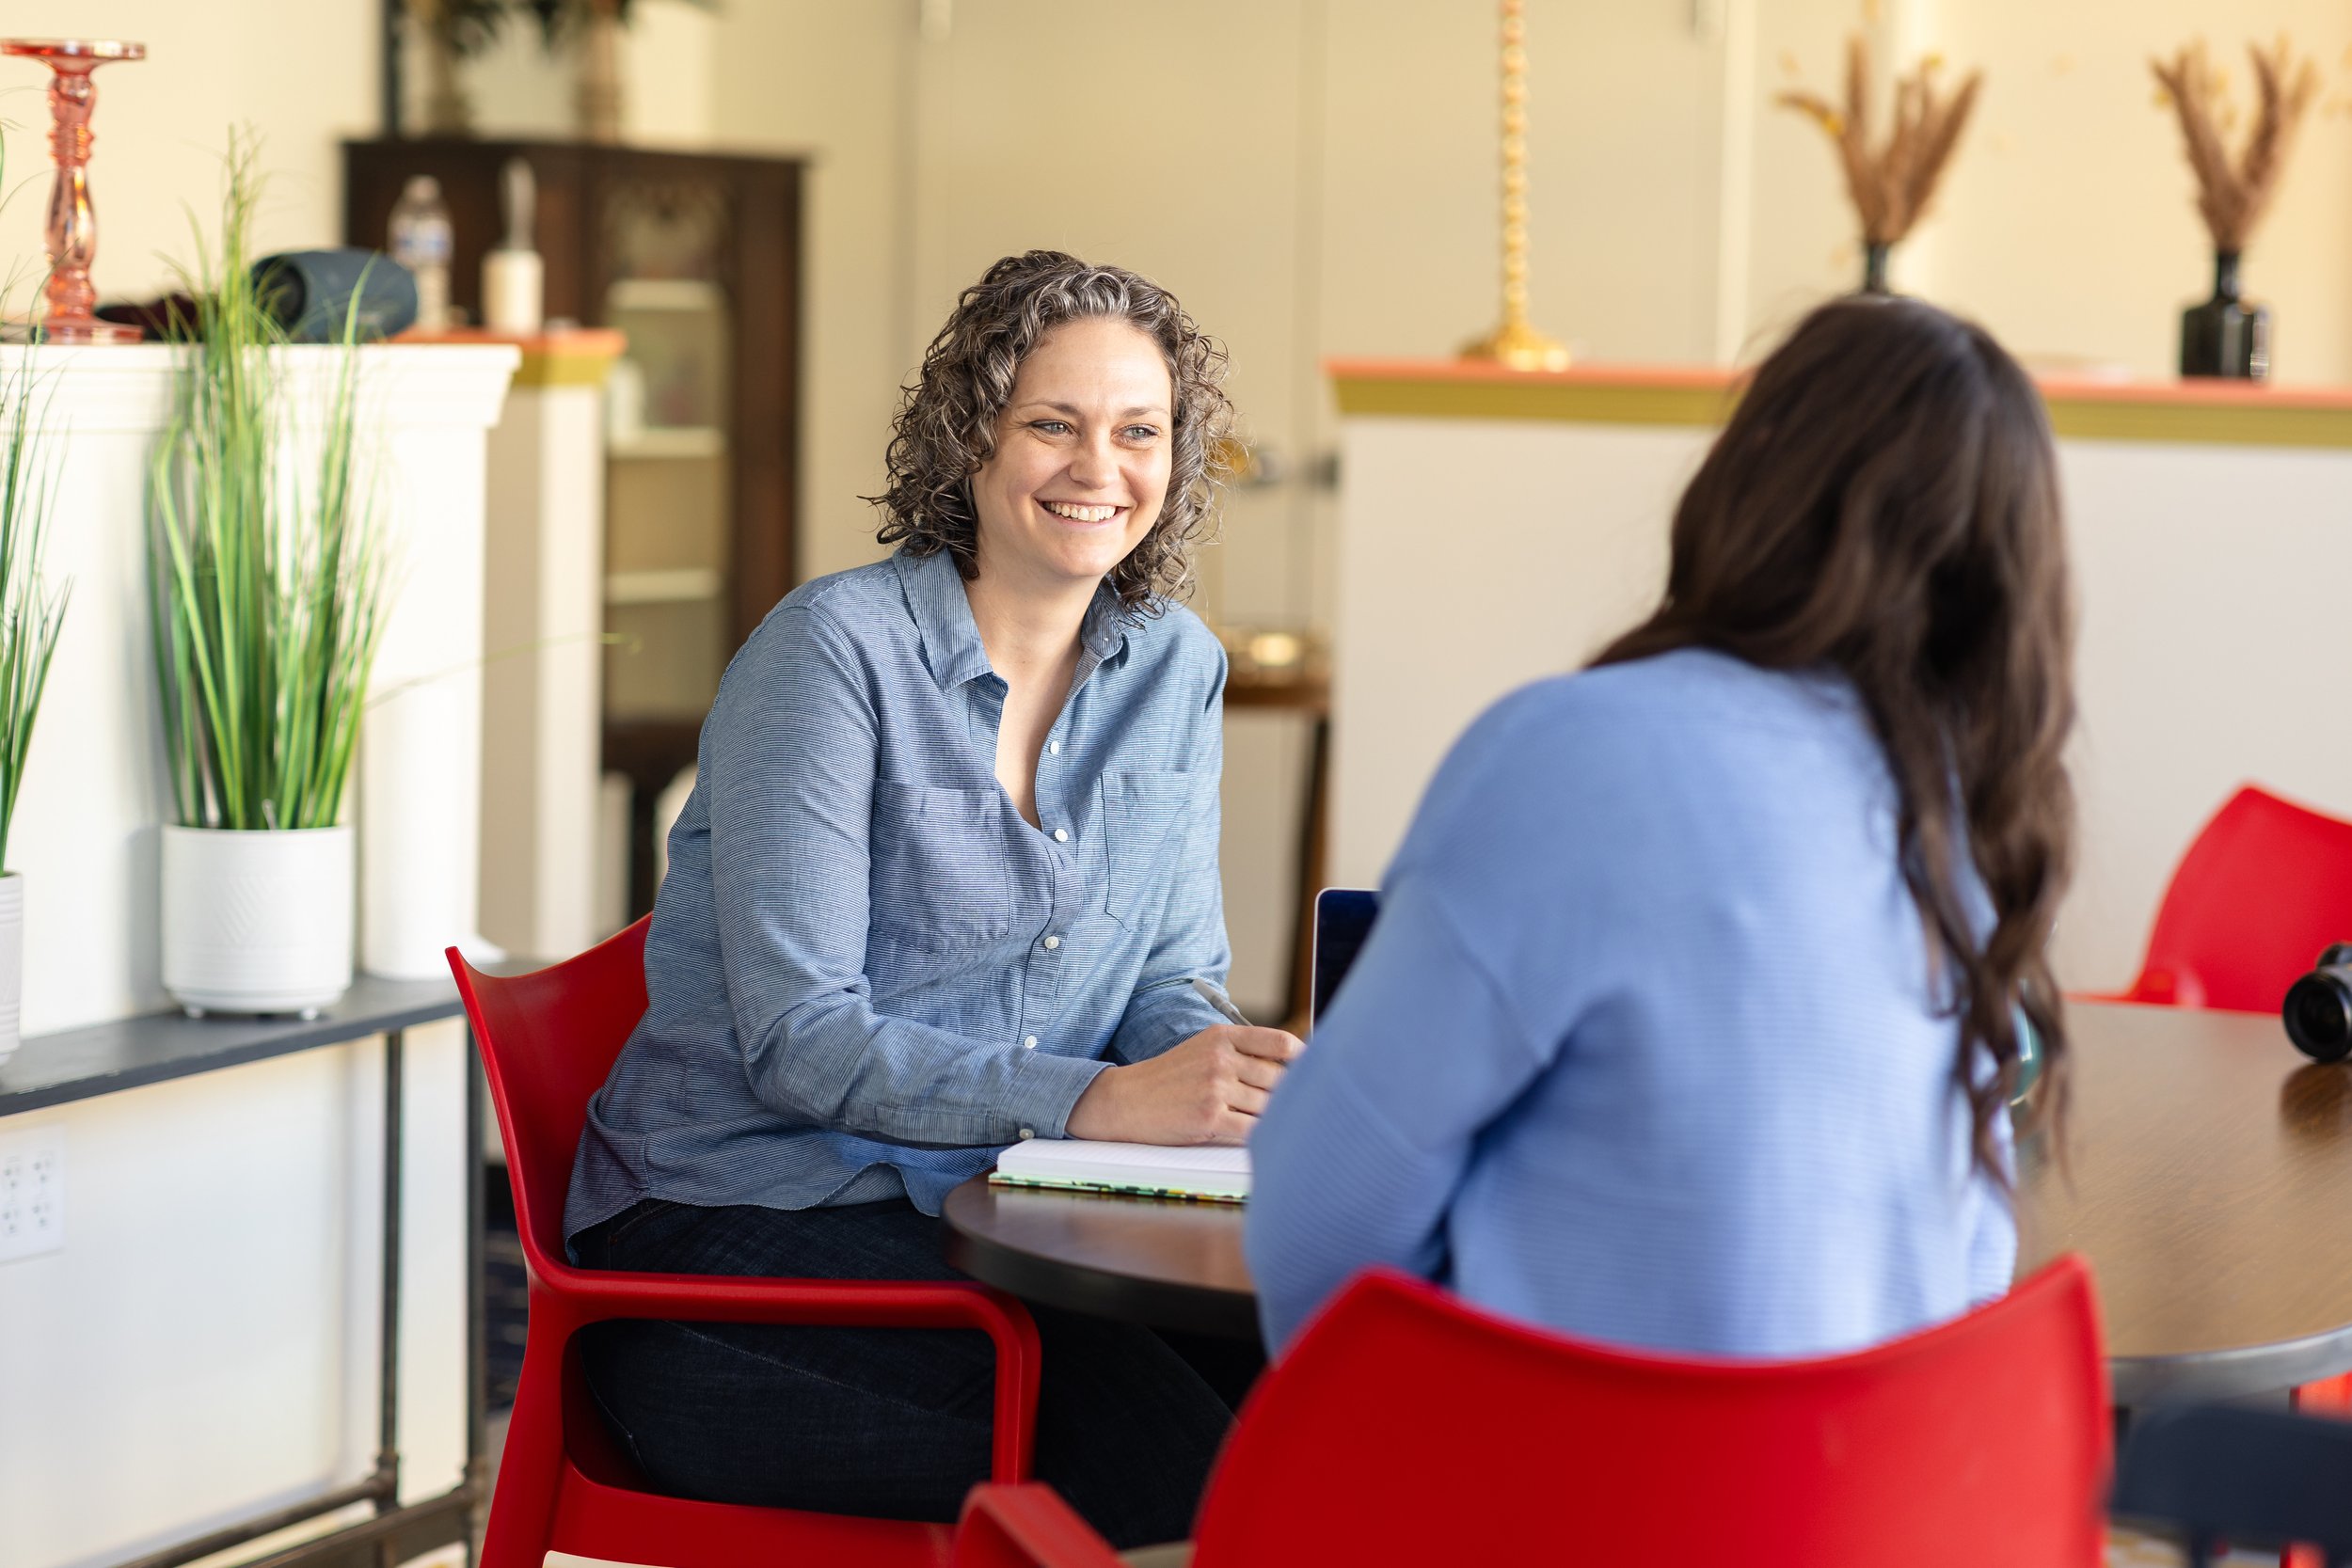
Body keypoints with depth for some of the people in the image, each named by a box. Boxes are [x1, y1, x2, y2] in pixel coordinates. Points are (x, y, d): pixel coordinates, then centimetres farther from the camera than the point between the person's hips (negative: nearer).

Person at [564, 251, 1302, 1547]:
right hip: (728, 1234, -5)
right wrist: (1098, 1100, -27)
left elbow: (1170, 982, 11)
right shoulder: (836, 646, -10)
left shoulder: (1173, 669, 9)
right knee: (1136, 1430, -30)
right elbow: (797, 1032, -17)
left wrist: (1238, 1073, -13)